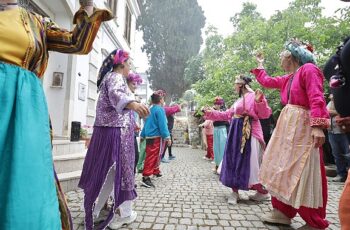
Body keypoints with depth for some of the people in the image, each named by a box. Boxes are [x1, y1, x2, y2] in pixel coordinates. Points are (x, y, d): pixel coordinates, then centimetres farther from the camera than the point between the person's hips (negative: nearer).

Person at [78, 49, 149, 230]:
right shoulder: (117, 77, -9)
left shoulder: (108, 77, 22)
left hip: (105, 130, 10)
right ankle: (122, 214, 12)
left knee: (103, 170, 15)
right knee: (119, 170, -1)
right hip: (117, 131, -10)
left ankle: (93, 210, 27)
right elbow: (116, 94, -32)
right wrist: (133, 104, -54)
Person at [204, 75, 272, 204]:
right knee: (234, 161, 7)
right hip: (236, 133, 9)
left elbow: (265, 114, -14)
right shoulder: (239, 100, 20)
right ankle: (235, 192, 15)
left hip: (248, 134, -9)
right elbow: (226, 115, 23)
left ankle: (263, 192, 15)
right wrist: (210, 113, 23)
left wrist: (260, 101, -29)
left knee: (250, 163, -4)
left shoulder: (254, 96, -6)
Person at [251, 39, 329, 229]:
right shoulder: (288, 78, 17)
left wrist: (318, 126, -28)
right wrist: (260, 65, 40)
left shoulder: (309, 69, -8)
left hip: (303, 127, -9)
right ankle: (283, 212, 24)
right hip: (286, 126, 9)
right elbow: (267, 82, 32)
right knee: (283, 169, 12)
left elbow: (317, 99, -19)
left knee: (303, 174, -3)